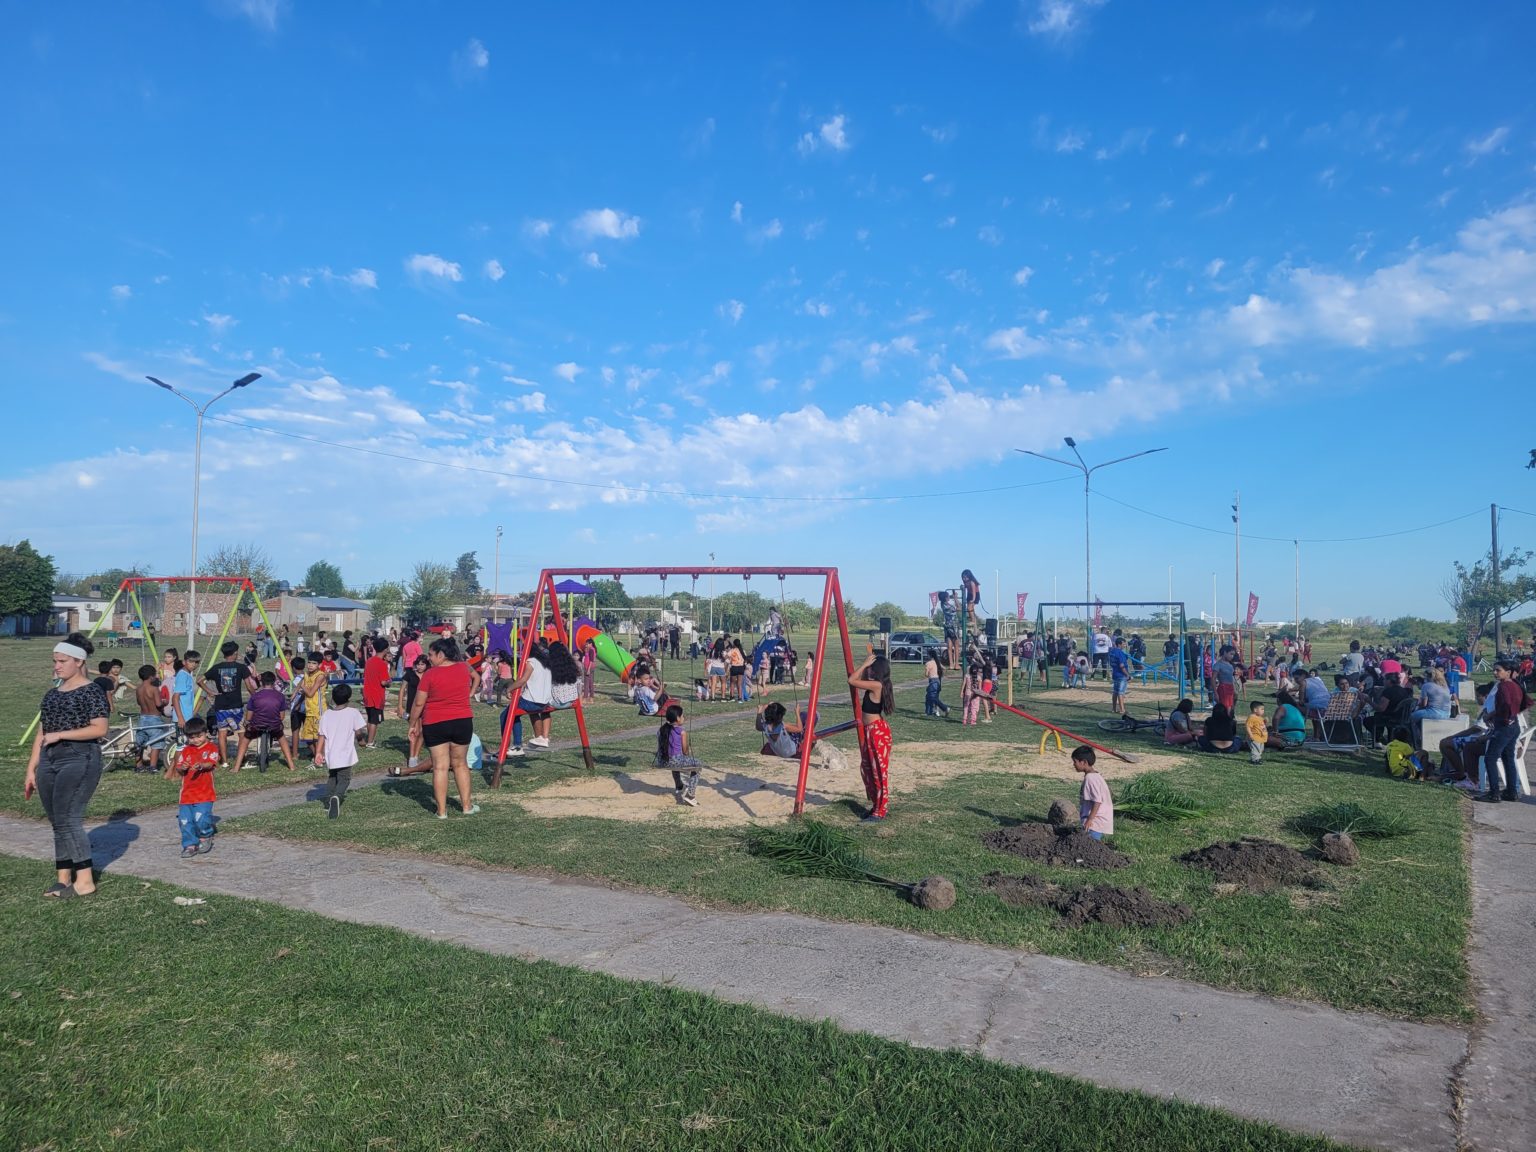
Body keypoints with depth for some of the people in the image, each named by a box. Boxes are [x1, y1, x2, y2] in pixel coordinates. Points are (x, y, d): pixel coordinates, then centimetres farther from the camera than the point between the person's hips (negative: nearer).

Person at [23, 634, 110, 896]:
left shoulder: (91, 691, -6)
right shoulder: (52, 694, 15)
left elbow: (100, 729, -15)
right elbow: (41, 733, 17)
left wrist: (60, 734, -16)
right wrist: (31, 769, 13)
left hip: (79, 760, -7)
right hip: (49, 762, 7)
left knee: (68, 819, -12)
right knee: (57, 823, 9)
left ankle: (85, 881, -5)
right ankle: (64, 880, 16)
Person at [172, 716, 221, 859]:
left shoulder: (211, 747, 0)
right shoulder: (186, 750, 13)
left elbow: (210, 764, -15)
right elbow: (178, 769, 10)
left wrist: (201, 766, -36)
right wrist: (182, 768, -13)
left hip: (204, 793, -5)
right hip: (187, 792, 5)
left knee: (201, 818, -14)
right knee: (185, 820, 2)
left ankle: (206, 838, 12)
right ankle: (190, 845, 15)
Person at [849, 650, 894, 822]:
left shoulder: (876, 685, -18)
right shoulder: (874, 685, 8)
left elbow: (851, 680, -19)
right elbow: (857, 681, 22)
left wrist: (865, 663, -12)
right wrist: (866, 663, 13)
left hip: (877, 731, -10)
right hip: (869, 731, 10)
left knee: (879, 771, -3)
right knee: (867, 769, 16)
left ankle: (880, 811, 3)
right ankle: (876, 805, 26)